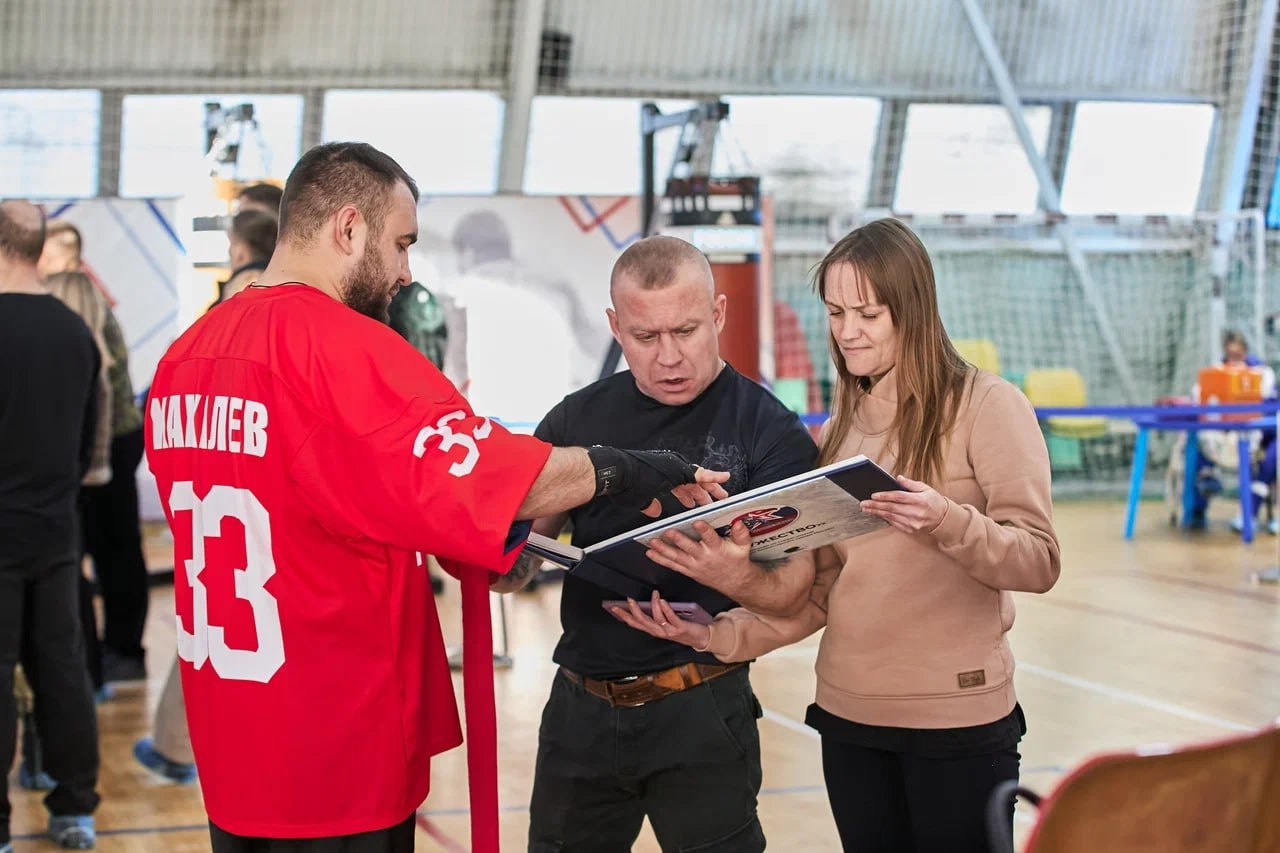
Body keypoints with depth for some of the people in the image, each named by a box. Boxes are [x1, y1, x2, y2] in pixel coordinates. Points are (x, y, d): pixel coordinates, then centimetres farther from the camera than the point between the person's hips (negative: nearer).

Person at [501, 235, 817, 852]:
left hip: (701, 709, -3)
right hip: (580, 704, 4)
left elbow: (789, 588, -13)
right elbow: (514, 561, 6)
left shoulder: (770, 431, -6)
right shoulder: (577, 421, 3)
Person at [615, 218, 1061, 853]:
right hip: (847, 716, 5)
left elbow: (1039, 562, -13)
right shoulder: (836, 433, 12)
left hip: (958, 721, -5)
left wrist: (946, 522, -30)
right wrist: (720, 634, -5)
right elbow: (818, 592, 9)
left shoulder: (988, 406, -6)